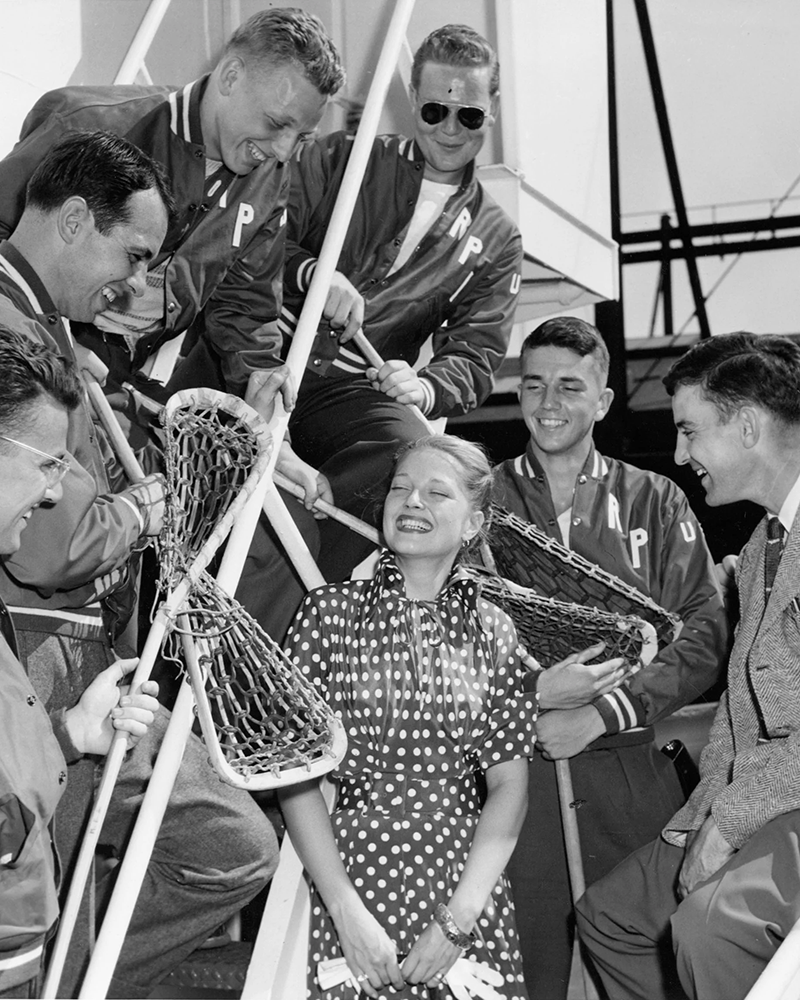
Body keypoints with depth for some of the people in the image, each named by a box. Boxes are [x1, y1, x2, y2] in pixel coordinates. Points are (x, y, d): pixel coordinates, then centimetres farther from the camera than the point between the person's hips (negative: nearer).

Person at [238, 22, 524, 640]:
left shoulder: (495, 241, 16)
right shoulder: (339, 160, 13)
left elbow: (476, 359, 7)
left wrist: (424, 386, -16)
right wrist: (312, 273, -19)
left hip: (356, 390, 1)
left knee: (412, 447, -33)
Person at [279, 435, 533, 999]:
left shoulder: (492, 630, 4)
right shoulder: (332, 612, -1)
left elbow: (509, 785, 1)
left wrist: (458, 918, -10)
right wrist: (346, 911, -12)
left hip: (469, 889, 2)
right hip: (355, 880, -1)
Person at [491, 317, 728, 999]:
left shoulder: (654, 501, 11)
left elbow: (706, 631, 1)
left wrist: (602, 713, -11)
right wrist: (531, 692, -14)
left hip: (633, 770, 1)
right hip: (517, 770, -1)